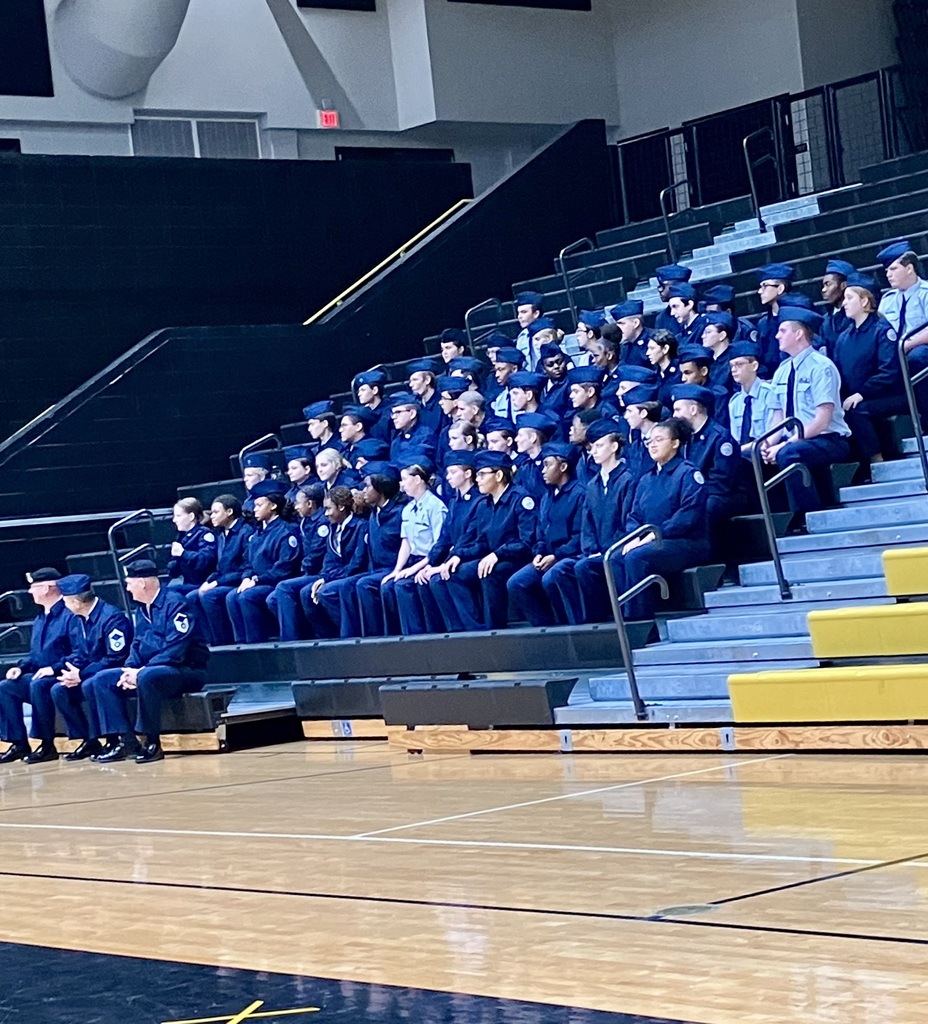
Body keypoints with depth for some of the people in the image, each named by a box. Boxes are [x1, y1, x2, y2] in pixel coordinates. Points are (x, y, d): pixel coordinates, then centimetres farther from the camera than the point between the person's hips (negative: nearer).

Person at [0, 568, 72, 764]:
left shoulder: (69, 615, -13)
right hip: (41, 675, 10)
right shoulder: (40, 619, 17)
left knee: (38, 685, -36)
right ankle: (19, 744, -4)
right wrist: (21, 667, 5)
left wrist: (54, 668, -26)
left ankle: (47, 745, -26)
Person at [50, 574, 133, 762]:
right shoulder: (75, 620, 7)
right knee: (58, 690, -12)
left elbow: (117, 658, -23)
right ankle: (89, 741, -5)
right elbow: (78, 654, 14)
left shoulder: (112, 617, -20)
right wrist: (72, 672, -10)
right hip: (89, 673, 8)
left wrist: (82, 675, -23)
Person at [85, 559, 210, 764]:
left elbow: (176, 651, -22)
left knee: (147, 677, -40)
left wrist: (141, 671, -23)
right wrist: (130, 670, -5)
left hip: (187, 671, -9)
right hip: (148, 669, 9)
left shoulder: (175, 603, -14)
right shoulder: (141, 610, 14)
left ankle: (152, 743, -27)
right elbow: (137, 646, 16)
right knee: (99, 681, -2)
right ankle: (125, 741, -11)